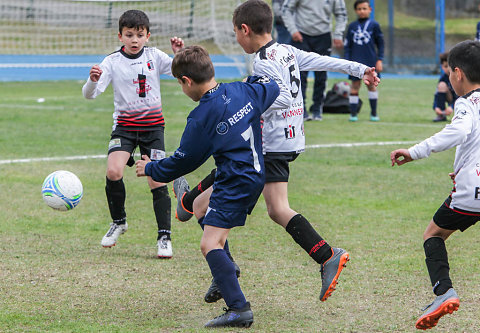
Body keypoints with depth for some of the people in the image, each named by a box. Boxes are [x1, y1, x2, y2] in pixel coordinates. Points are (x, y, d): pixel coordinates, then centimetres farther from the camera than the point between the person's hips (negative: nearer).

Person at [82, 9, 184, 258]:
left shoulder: (154, 56, -1)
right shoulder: (112, 62, -6)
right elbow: (90, 94, -13)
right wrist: (93, 81, -35)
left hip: (152, 125, 1)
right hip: (124, 124, -1)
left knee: (157, 181, -6)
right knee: (113, 172, -21)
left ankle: (164, 237, 5)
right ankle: (118, 221, 4)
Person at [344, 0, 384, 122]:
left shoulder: (374, 25, 1)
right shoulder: (352, 26, 6)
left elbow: (380, 44, 6)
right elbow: (347, 45, 10)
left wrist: (379, 60, -1)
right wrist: (347, 61, 2)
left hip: (370, 62, -1)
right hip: (355, 62, 1)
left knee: (371, 85, 4)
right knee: (355, 86, -1)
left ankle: (374, 113, 14)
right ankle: (353, 113, 3)